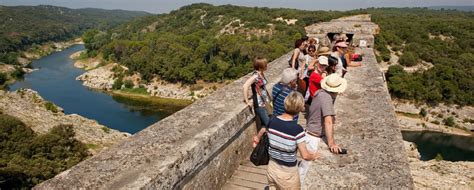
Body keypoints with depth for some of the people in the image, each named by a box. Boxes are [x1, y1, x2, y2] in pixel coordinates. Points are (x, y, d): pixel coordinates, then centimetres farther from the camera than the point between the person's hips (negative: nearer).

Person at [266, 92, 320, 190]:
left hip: (272, 167, 5)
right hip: (287, 172, -4)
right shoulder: (297, 129, -25)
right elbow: (305, 156, -19)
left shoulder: (272, 121, -10)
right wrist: (314, 156, 1)